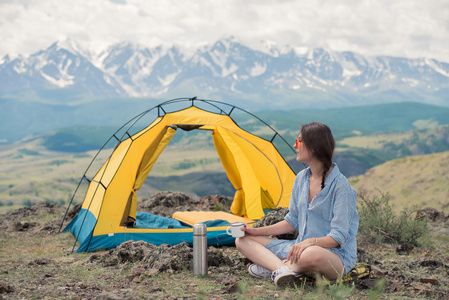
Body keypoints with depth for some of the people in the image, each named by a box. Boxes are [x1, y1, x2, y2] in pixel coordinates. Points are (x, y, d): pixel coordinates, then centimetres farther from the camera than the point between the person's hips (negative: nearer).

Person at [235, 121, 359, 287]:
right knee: (243, 240, -1)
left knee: (310, 255, -45)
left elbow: (339, 236, -19)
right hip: (300, 248, 8)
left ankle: (270, 266, -15)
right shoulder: (301, 178, 8)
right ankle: (283, 269, -26)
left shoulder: (340, 185, -16)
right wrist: (257, 231, 8)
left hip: (337, 257, -8)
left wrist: (311, 242, -37)